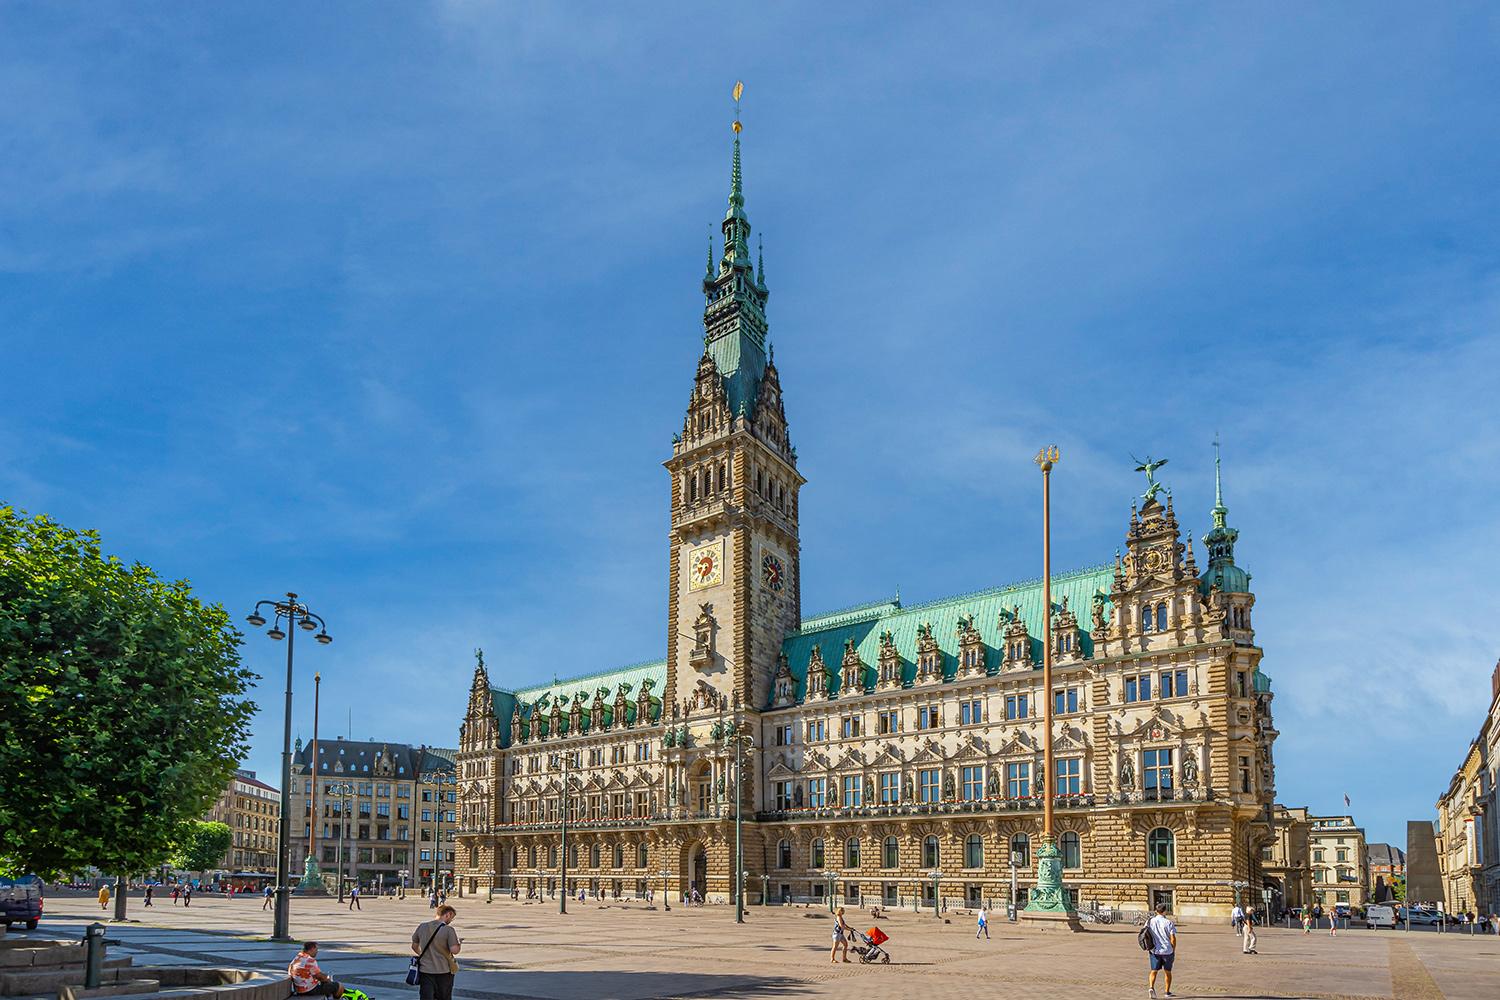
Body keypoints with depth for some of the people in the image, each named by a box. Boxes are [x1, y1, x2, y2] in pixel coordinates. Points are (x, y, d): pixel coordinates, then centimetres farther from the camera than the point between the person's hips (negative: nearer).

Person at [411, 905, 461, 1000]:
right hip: (444, 971, -3)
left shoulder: (421, 927, 3)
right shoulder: (448, 929, -13)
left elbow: (414, 946, 13)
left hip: (425, 970, 3)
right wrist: (459, 943, 3)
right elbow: (454, 950, -18)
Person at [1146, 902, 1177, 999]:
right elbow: (1173, 938, -9)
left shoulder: (1150, 921, 1)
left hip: (1154, 951, 2)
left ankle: (1151, 987, -13)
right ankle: (1167, 992, 22)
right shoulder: (1168, 922, -8)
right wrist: (1174, 950, 4)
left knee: (1154, 970, 8)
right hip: (1167, 951, -2)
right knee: (1168, 972, 15)